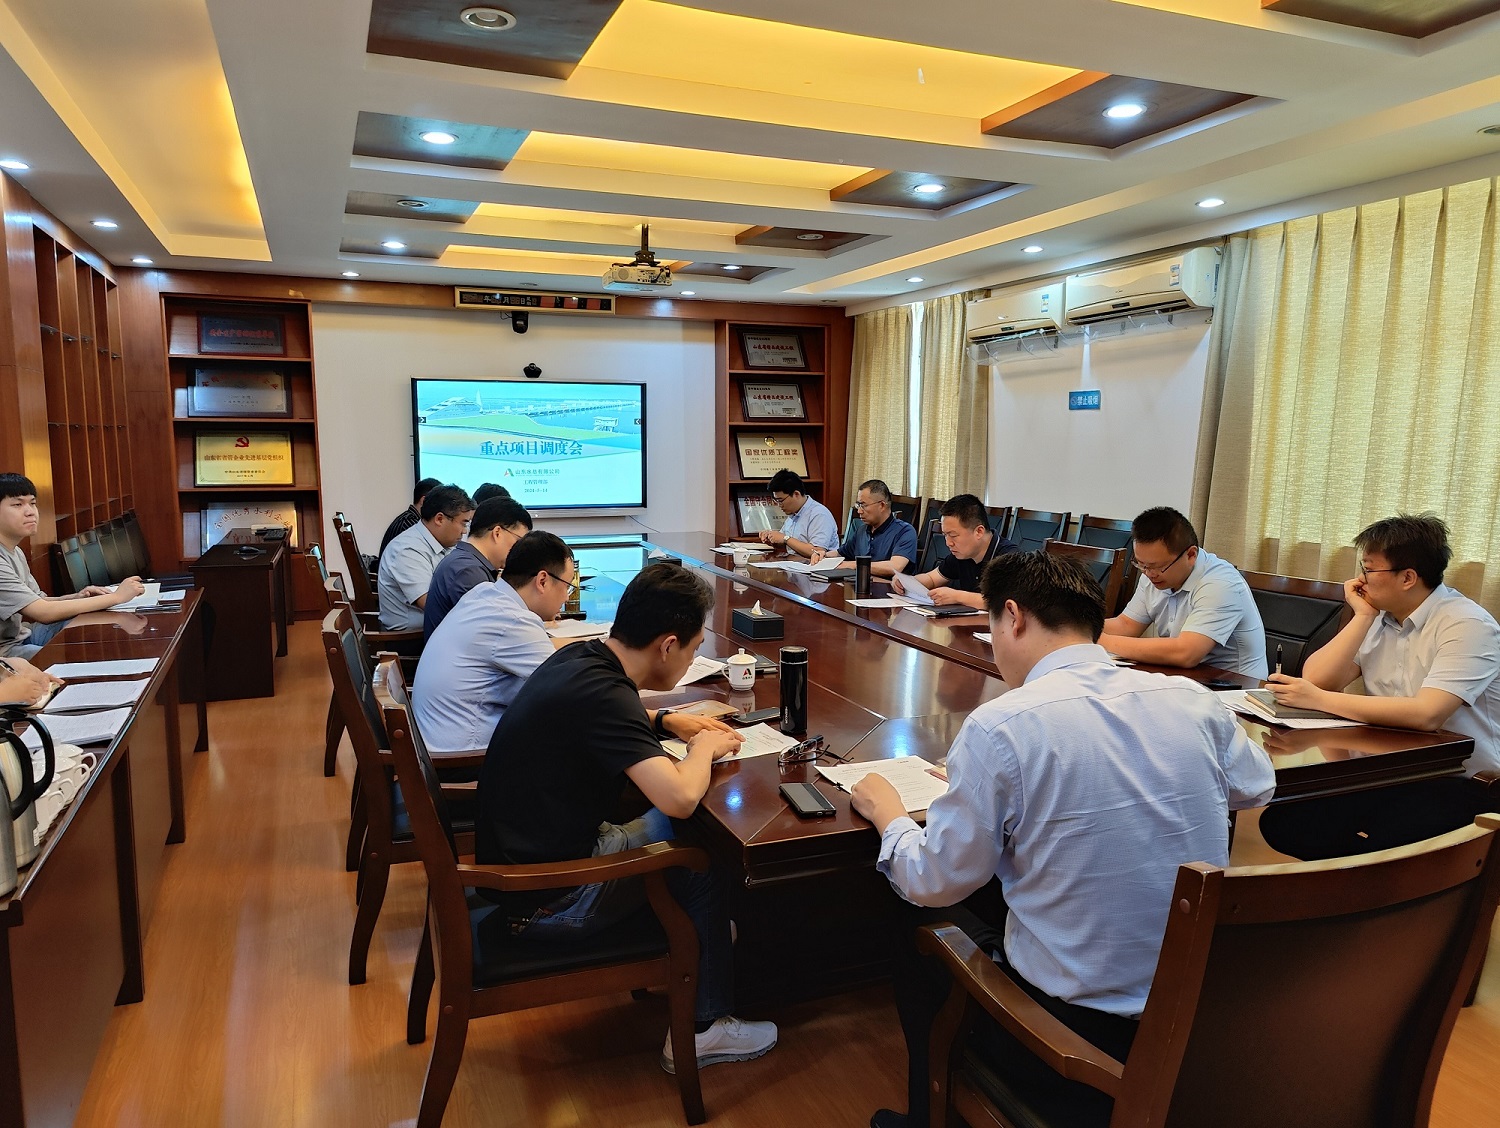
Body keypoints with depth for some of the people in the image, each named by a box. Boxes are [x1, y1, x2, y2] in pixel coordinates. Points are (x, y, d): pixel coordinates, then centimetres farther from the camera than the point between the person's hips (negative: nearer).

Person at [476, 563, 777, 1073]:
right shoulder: (601, 693, -27)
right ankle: (702, 1029, 15)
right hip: (545, 903, -9)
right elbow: (680, 797, -36)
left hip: (516, 858, 9)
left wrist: (665, 721, 10)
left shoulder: (579, 656, 0)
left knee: (659, 825, 19)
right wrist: (704, 748, -14)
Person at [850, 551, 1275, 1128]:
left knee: (923, 929, 21)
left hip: (1085, 1020, -5)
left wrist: (888, 817, 7)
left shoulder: (999, 728, -21)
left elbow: (936, 884, -11)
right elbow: (1256, 788, 14)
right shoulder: (1193, 700, -7)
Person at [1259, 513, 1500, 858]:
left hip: (1460, 783, -6)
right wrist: (1363, 615, -9)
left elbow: (1426, 715, -29)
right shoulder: (1381, 617, 7)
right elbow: (1317, 679, -5)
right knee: (1281, 823, -15)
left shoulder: (1468, 625, -14)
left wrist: (1318, 699, -28)